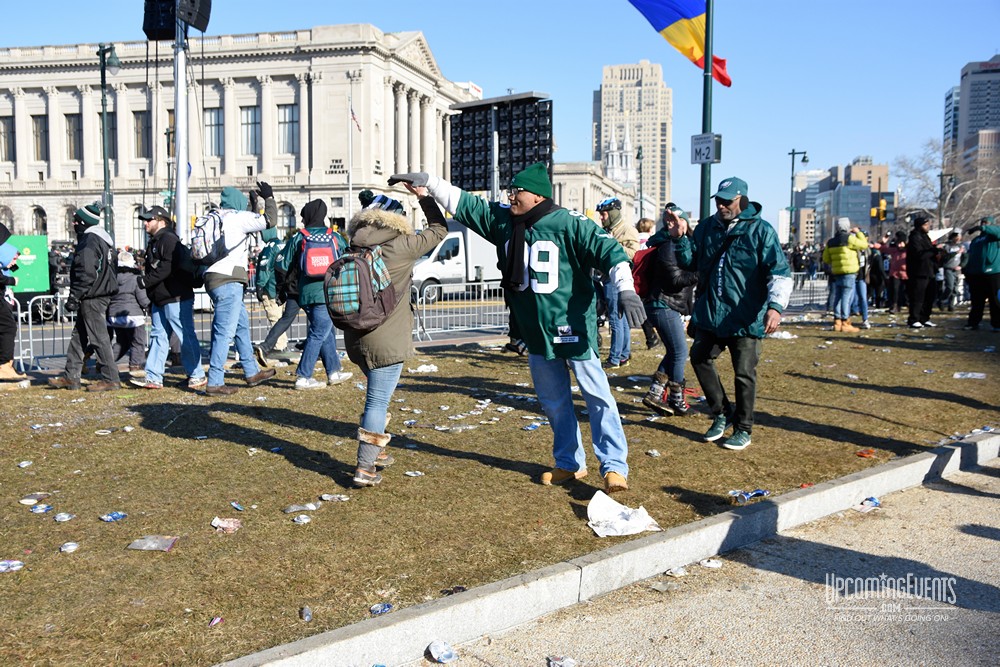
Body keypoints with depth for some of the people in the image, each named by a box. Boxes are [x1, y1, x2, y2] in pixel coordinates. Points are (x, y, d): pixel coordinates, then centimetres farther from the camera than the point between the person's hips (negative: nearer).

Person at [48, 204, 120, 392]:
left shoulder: (89, 241, -15)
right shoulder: (105, 239, 16)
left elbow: (86, 274, -21)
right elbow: (113, 268, 20)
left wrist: (74, 297, -16)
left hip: (92, 298, -11)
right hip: (103, 294, 11)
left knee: (99, 337, -7)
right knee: (79, 335, 16)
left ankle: (111, 379, -3)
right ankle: (71, 377, 21)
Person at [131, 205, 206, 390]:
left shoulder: (168, 239, -12)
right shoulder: (154, 242, 21)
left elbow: (167, 267, -24)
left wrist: (146, 281, -19)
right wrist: (151, 300, 20)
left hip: (176, 298, -11)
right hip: (159, 299, 11)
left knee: (186, 336, -5)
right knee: (157, 336, 9)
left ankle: (197, 375, 2)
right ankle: (153, 377, 12)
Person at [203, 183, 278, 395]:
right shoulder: (236, 218, -6)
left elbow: (248, 225, 32)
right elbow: (269, 220, -8)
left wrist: (254, 204, 35)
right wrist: (269, 198, 7)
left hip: (214, 279, 10)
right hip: (227, 282, -10)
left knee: (242, 326, 19)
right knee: (224, 332, -7)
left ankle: (252, 372, 29)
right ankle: (215, 383, -6)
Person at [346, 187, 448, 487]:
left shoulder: (354, 250, 5)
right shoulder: (399, 248, -10)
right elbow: (439, 230, 1)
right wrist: (424, 196, 10)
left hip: (356, 339, 7)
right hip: (387, 342, -7)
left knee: (377, 396, 24)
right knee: (378, 401, -1)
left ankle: (375, 451, 35)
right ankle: (365, 468, 2)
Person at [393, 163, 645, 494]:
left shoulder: (570, 223, -14)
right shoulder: (502, 220, 4)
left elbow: (609, 250, -20)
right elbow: (462, 203, 8)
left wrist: (625, 288, -34)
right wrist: (427, 181, 3)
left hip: (574, 328, -7)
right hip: (535, 331, 7)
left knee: (597, 396, -3)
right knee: (553, 401, 15)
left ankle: (614, 466, 2)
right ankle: (570, 463, 28)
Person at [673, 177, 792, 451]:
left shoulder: (761, 230, -9)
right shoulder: (706, 227, 7)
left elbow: (780, 273, -14)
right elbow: (691, 262, 16)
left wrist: (775, 306, -30)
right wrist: (680, 239, -3)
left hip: (745, 318, -5)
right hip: (709, 314, 5)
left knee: (744, 374, 2)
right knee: (700, 358, 9)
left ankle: (743, 429, 18)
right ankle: (722, 413, 27)